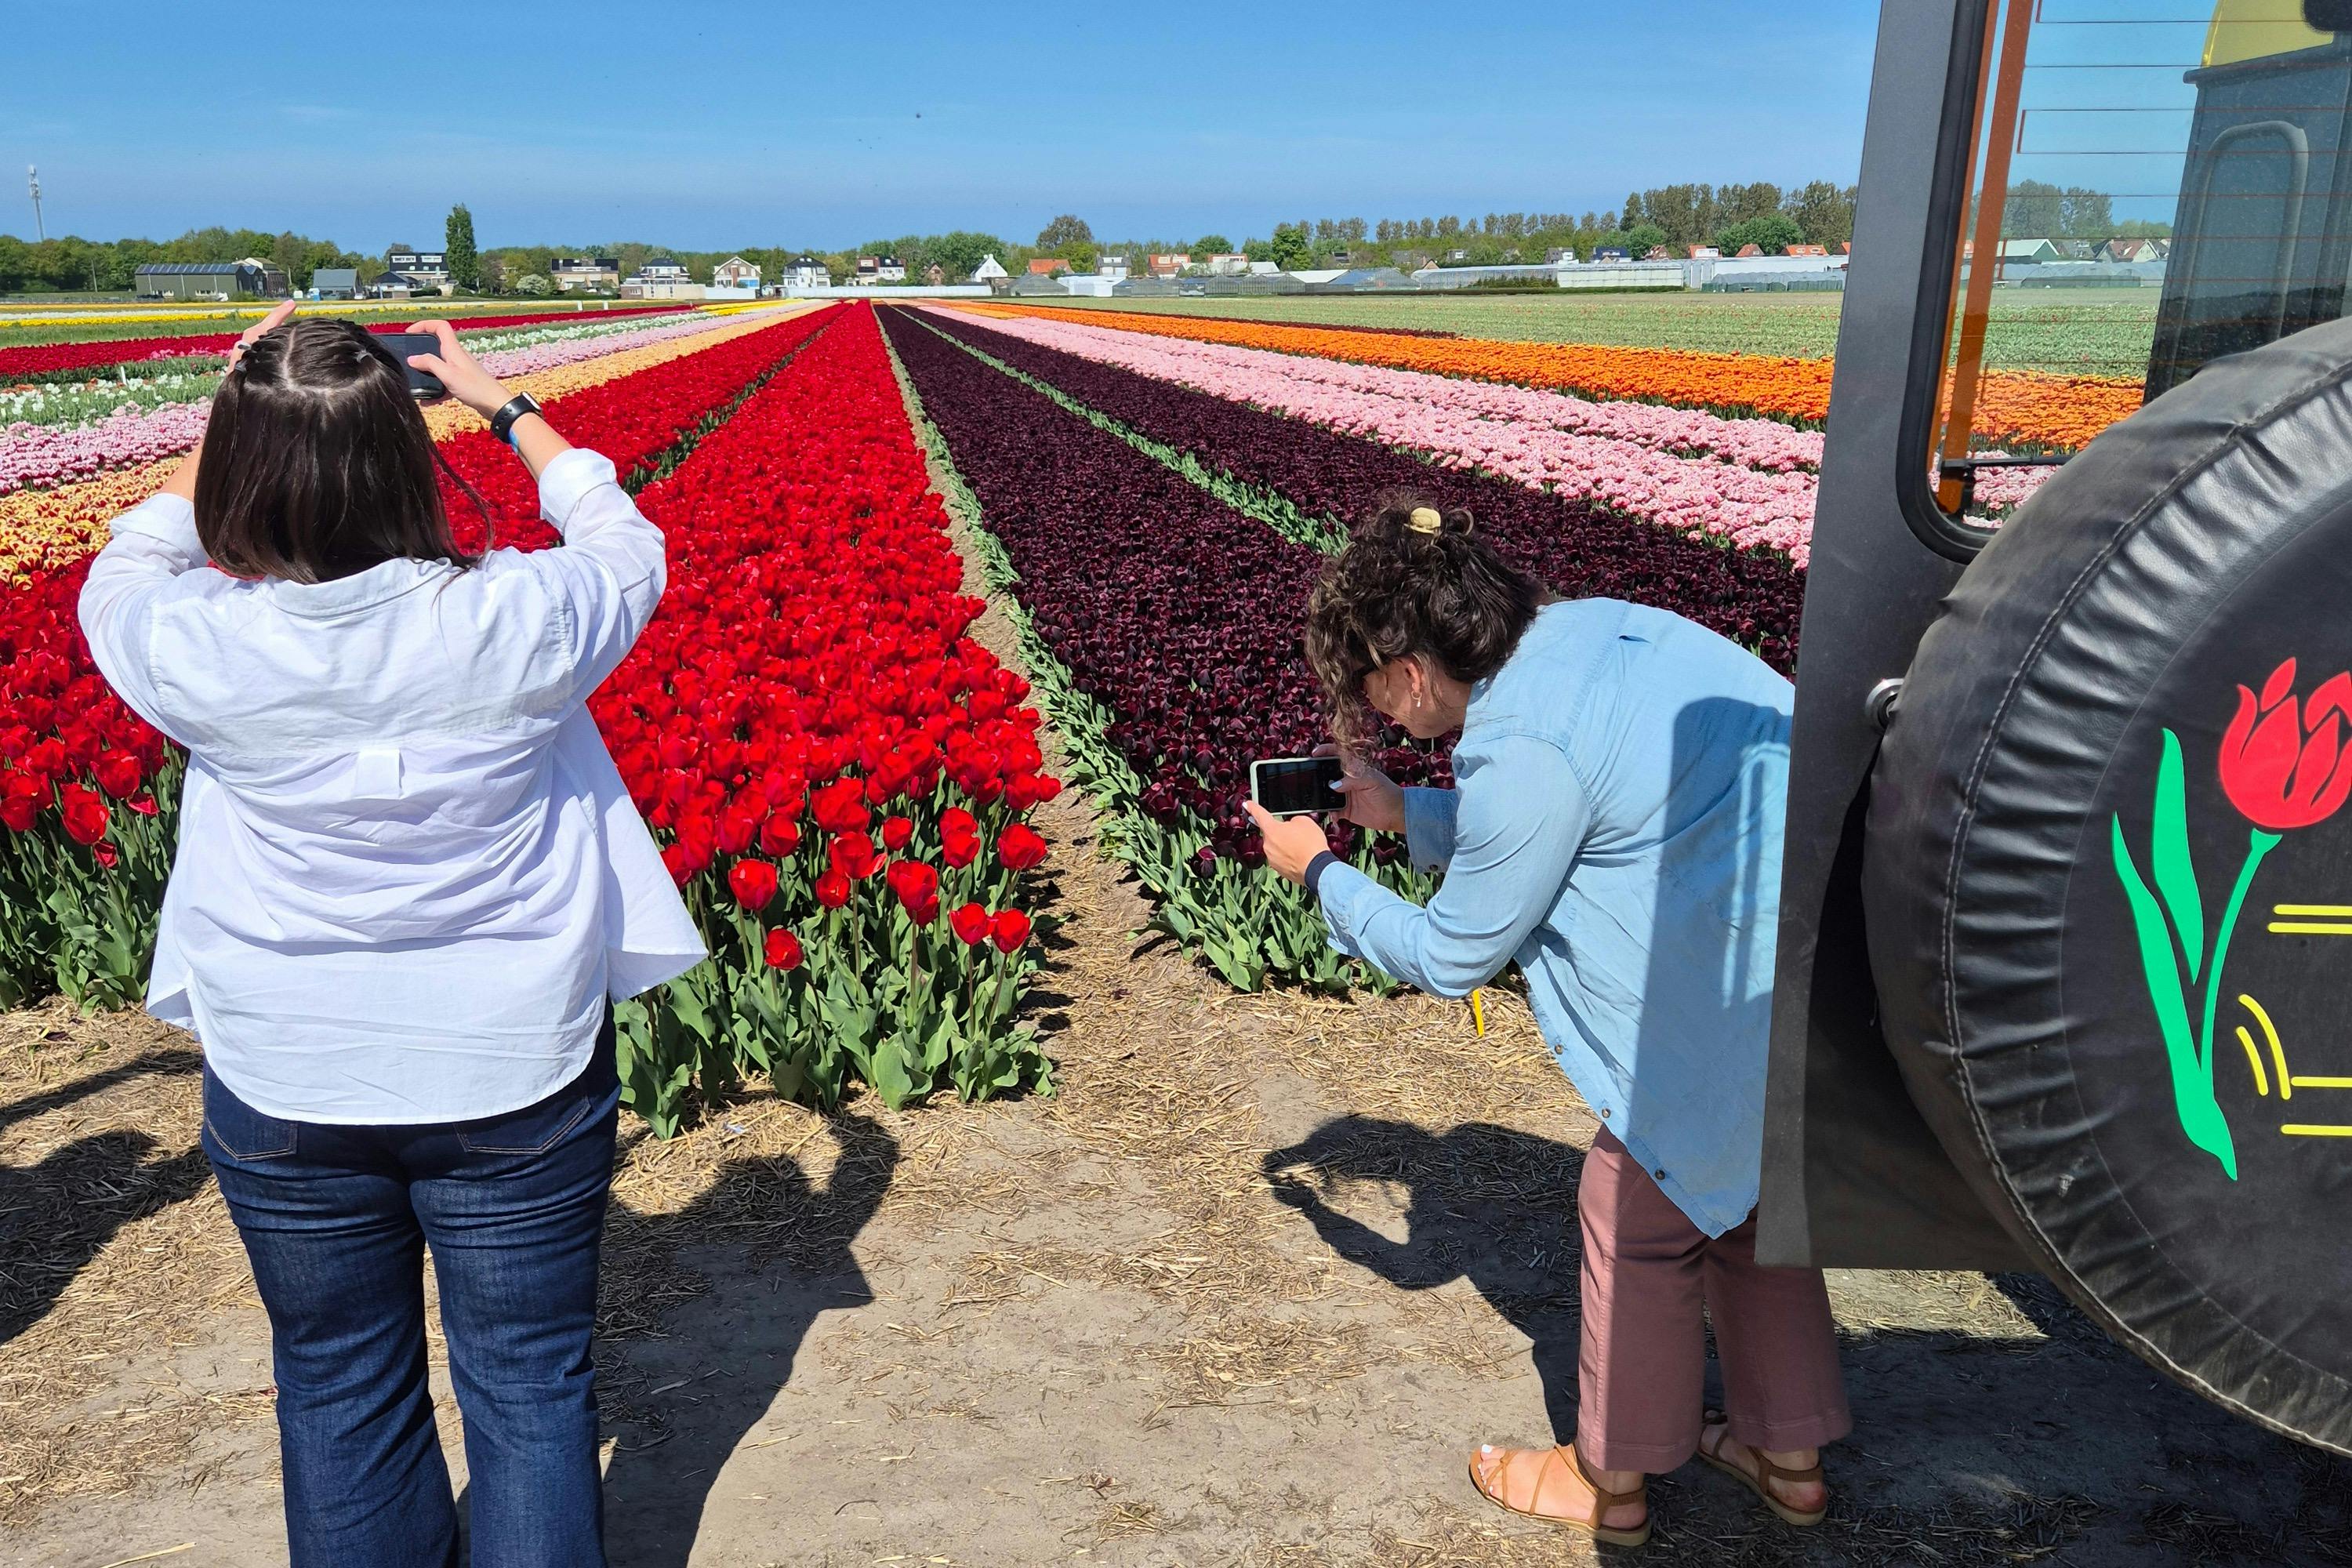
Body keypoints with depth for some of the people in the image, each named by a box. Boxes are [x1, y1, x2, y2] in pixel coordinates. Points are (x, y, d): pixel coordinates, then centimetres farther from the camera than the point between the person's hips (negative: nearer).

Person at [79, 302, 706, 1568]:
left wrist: (235, 424, 10)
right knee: (531, 1390, 15)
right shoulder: (521, 622, -20)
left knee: (340, 1398, 21)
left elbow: (125, 573, 9)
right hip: (519, 1076, -1)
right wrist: (503, 405, 11)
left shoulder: (196, 651, -17)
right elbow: (627, 546, 4)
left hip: (286, 1092, 1)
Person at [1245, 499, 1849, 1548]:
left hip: (1776, 984, -9)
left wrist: (1320, 873, 5)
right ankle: (1788, 1454, 40)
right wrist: (1400, 811, 20)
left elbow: (1448, 958, -8)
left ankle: (1610, 1480, 28)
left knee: (1640, 1209, 8)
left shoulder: (1524, 748, -22)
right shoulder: (1581, 628, 6)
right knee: (1743, 1194, 24)